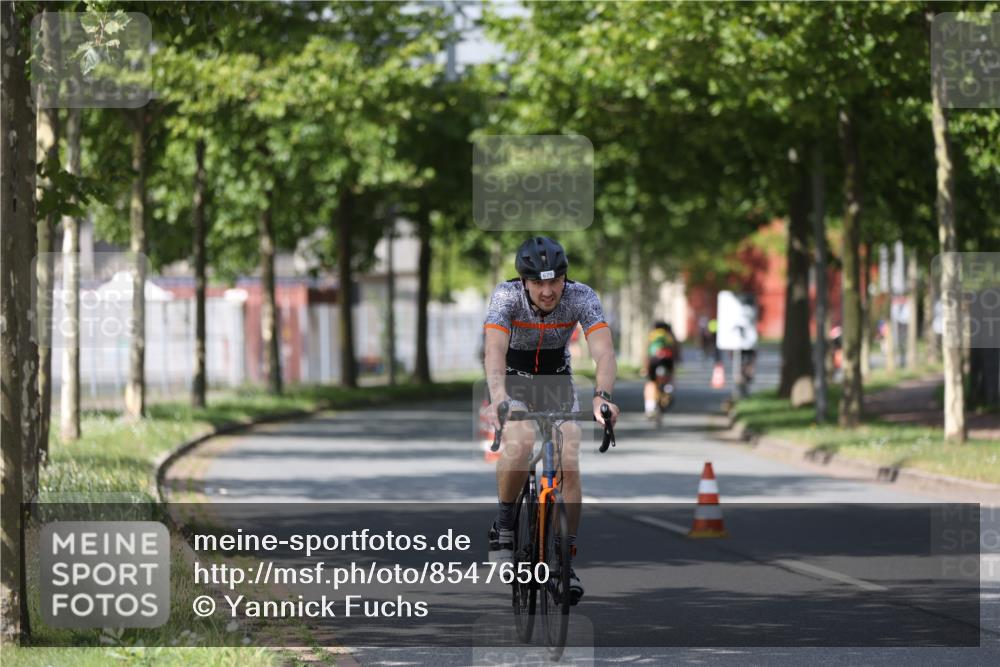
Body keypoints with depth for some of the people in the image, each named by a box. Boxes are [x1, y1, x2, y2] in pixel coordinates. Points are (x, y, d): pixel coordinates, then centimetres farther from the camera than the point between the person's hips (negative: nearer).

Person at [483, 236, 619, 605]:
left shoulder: (581, 297, -23)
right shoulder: (507, 296, -26)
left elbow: (604, 352, -34)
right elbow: (495, 351, -39)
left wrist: (602, 395, -54)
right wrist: (498, 396, -58)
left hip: (556, 380, 2)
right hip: (513, 379, -2)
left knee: (569, 463, -16)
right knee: (520, 442, -32)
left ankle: (566, 559, -4)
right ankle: (503, 522, -9)